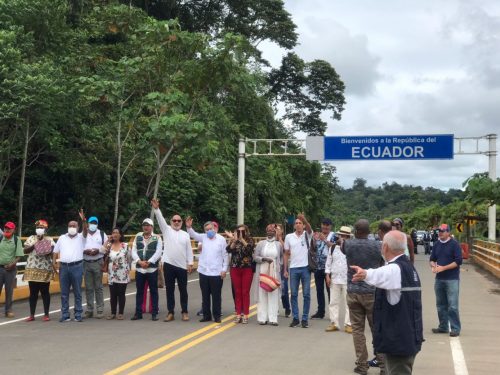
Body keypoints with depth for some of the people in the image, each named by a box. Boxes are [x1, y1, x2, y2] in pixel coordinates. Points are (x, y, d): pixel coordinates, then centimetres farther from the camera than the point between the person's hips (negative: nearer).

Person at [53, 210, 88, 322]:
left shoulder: (81, 237, 5)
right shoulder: (62, 238, 15)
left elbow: (85, 231, -15)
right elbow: (56, 252, 16)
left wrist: (83, 220, -33)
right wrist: (53, 264, 3)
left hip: (77, 267, -3)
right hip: (63, 267, 3)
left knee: (77, 292, 1)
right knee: (64, 293, 5)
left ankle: (78, 315, 6)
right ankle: (65, 315, 10)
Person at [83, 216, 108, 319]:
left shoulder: (102, 234, 9)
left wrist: (98, 250, -12)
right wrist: (84, 251, -11)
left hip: (98, 263, -1)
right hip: (86, 263, 2)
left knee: (98, 287, -1)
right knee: (88, 288, 4)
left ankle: (100, 310, 2)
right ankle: (89, 310, 10)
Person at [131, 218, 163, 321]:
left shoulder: (157, 238, 2)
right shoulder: (138, 237, 10)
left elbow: (158, 252, -8)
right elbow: (134, 251, 3)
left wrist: (148, 262, -17)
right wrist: (140, 261, -13)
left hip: (152, 269, -3)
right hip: (139, 269, 3)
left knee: (153, 291, 3)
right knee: (139, 292, 8)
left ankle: (154, 313, 9)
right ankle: (138, 313, 15)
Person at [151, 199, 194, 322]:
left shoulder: (185, 235, 9)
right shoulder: (167, 230, 6)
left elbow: (189, 250, 7)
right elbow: (161, 219, -9)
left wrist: (190, 263, 0)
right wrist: (156, 209, -24)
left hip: (182, 266, 1)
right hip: (169, 265, -1)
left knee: (183, 290, 6)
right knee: (169, 290, 5)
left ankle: (184, 312, 16)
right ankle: (170, 313, 11)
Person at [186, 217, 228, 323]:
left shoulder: (221, 239, -1)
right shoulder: (203, 237, 7)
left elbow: (225, 255, 1)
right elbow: (193, 234, -4)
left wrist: (224, 269, -4)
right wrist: (189, 227, -24)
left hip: (216, 272, -3)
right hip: (203, 272, 3)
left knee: (216, 296, 3)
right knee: (205, 296, 10)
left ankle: (217, 316, 12)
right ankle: (206, 315, 19)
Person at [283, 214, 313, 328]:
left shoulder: (307, 235, 1)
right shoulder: (289, 237, 7)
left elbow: (309, 229, -23)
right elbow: (286, 254, 10)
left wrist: (304, 220, -43)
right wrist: (285, 269, 5)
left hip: (305, 268, -2)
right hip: (293, 268, 2)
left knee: (306, 295, 2)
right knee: (294, 294, 5)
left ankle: (305, 319, 9)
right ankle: (295, 319, 12)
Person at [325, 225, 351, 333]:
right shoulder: (333, 248, 7)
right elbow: (328, 262, 9)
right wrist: (327, 276, 4)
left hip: (348, 280, -4)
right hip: (334, 279, 4)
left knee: (348, 303, 2)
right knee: (333, 302, 7)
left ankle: (348, 324, 8)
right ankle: (334, 323, 14)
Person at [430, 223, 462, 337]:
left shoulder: (454, 244, -8)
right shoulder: (437, 244, 10)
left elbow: (458, 261, -13)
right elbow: (432, 259, 16)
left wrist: (443, 268, -17)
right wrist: (433, 266, -6)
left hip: (452, 279, -6)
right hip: (439, 279, 6)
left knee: (452, 305, -8)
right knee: (441, 305, 13)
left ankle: (455, 328, -2)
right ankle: (443, 327, 23)